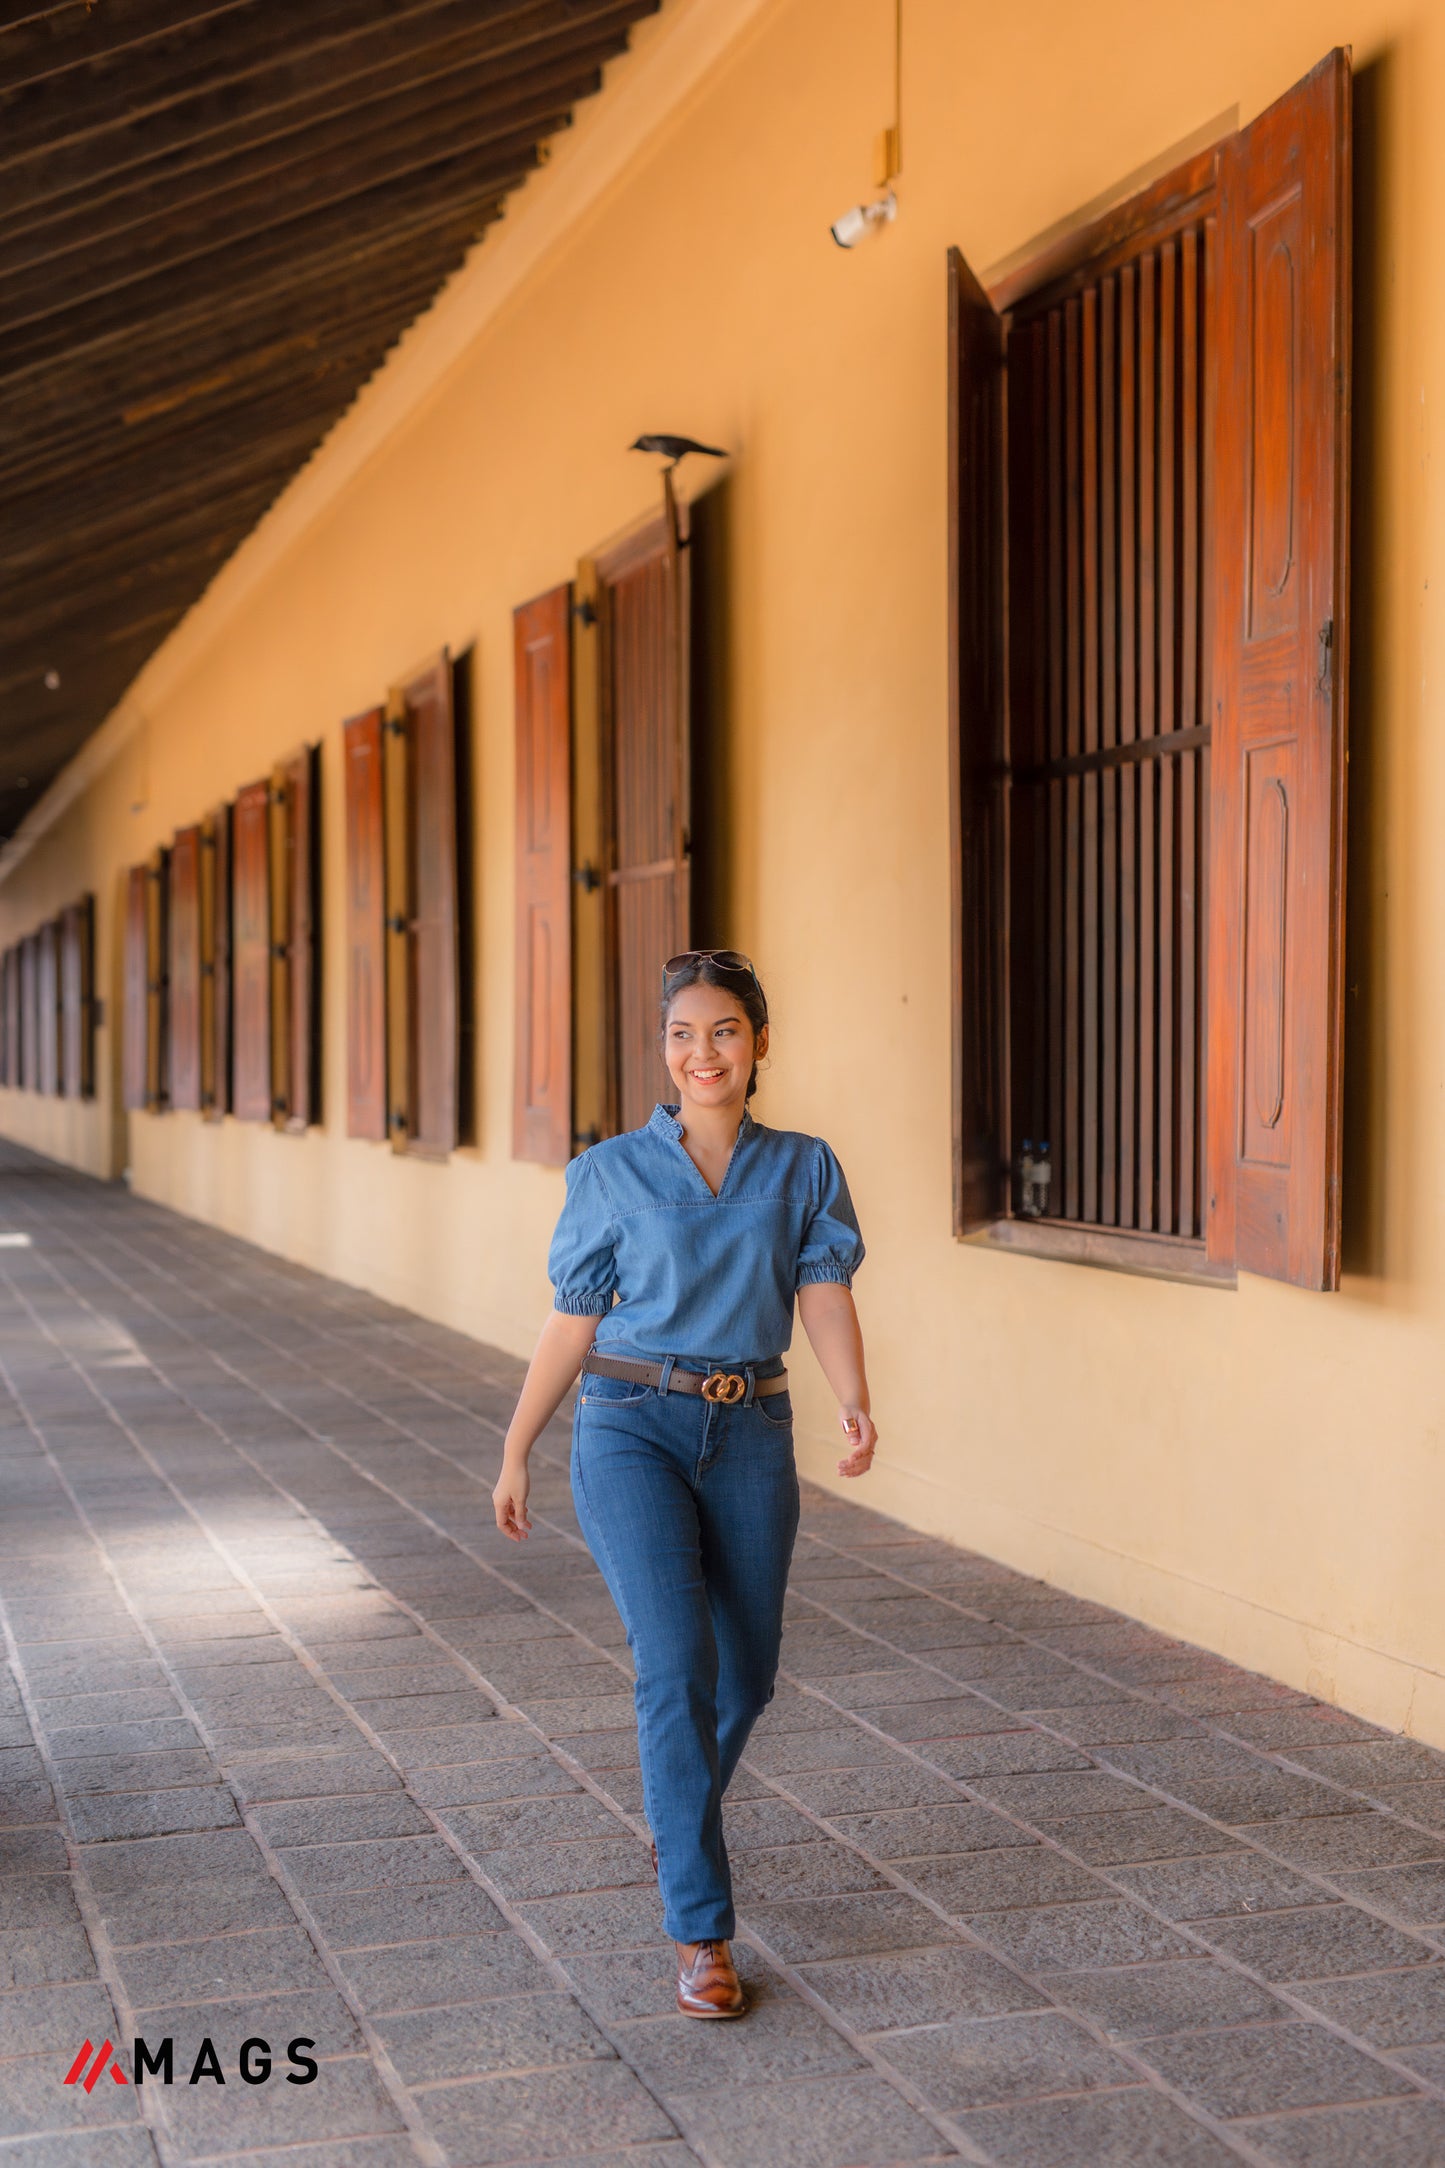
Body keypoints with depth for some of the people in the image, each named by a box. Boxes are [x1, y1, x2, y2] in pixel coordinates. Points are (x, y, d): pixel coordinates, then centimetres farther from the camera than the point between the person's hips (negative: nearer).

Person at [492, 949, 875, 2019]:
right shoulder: (612, 1173, 1)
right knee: (678, 1666, -16)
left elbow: (826, 1293, -8)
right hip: (631, 1427, -2)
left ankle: (681, 1824, 45)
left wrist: (854, 1405, -26)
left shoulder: (805, 1169, 5)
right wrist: (516, 1452, 8)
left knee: (745, 1676, 13)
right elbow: (573, 1324, 6)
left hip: (751, 1437, 3)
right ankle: (702, 1937, -10)